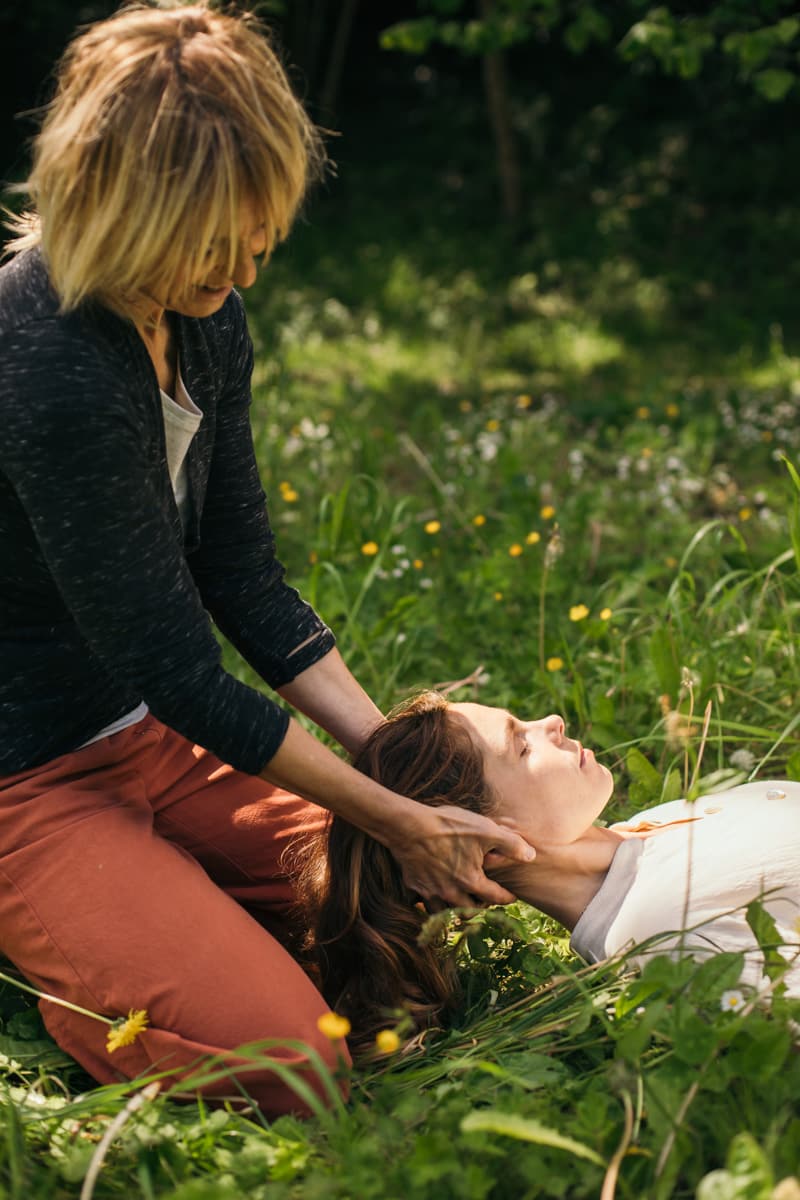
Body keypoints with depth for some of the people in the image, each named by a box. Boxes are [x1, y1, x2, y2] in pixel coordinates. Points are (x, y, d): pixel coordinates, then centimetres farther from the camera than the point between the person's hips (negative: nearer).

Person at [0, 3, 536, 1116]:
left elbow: (245, 582, 5)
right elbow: (177, 672, -23)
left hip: (149, 740, 9)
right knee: (286, 1064, -19)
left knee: (408, 896, 12)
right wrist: (397, 819, -16)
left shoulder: (208, 318, -1)